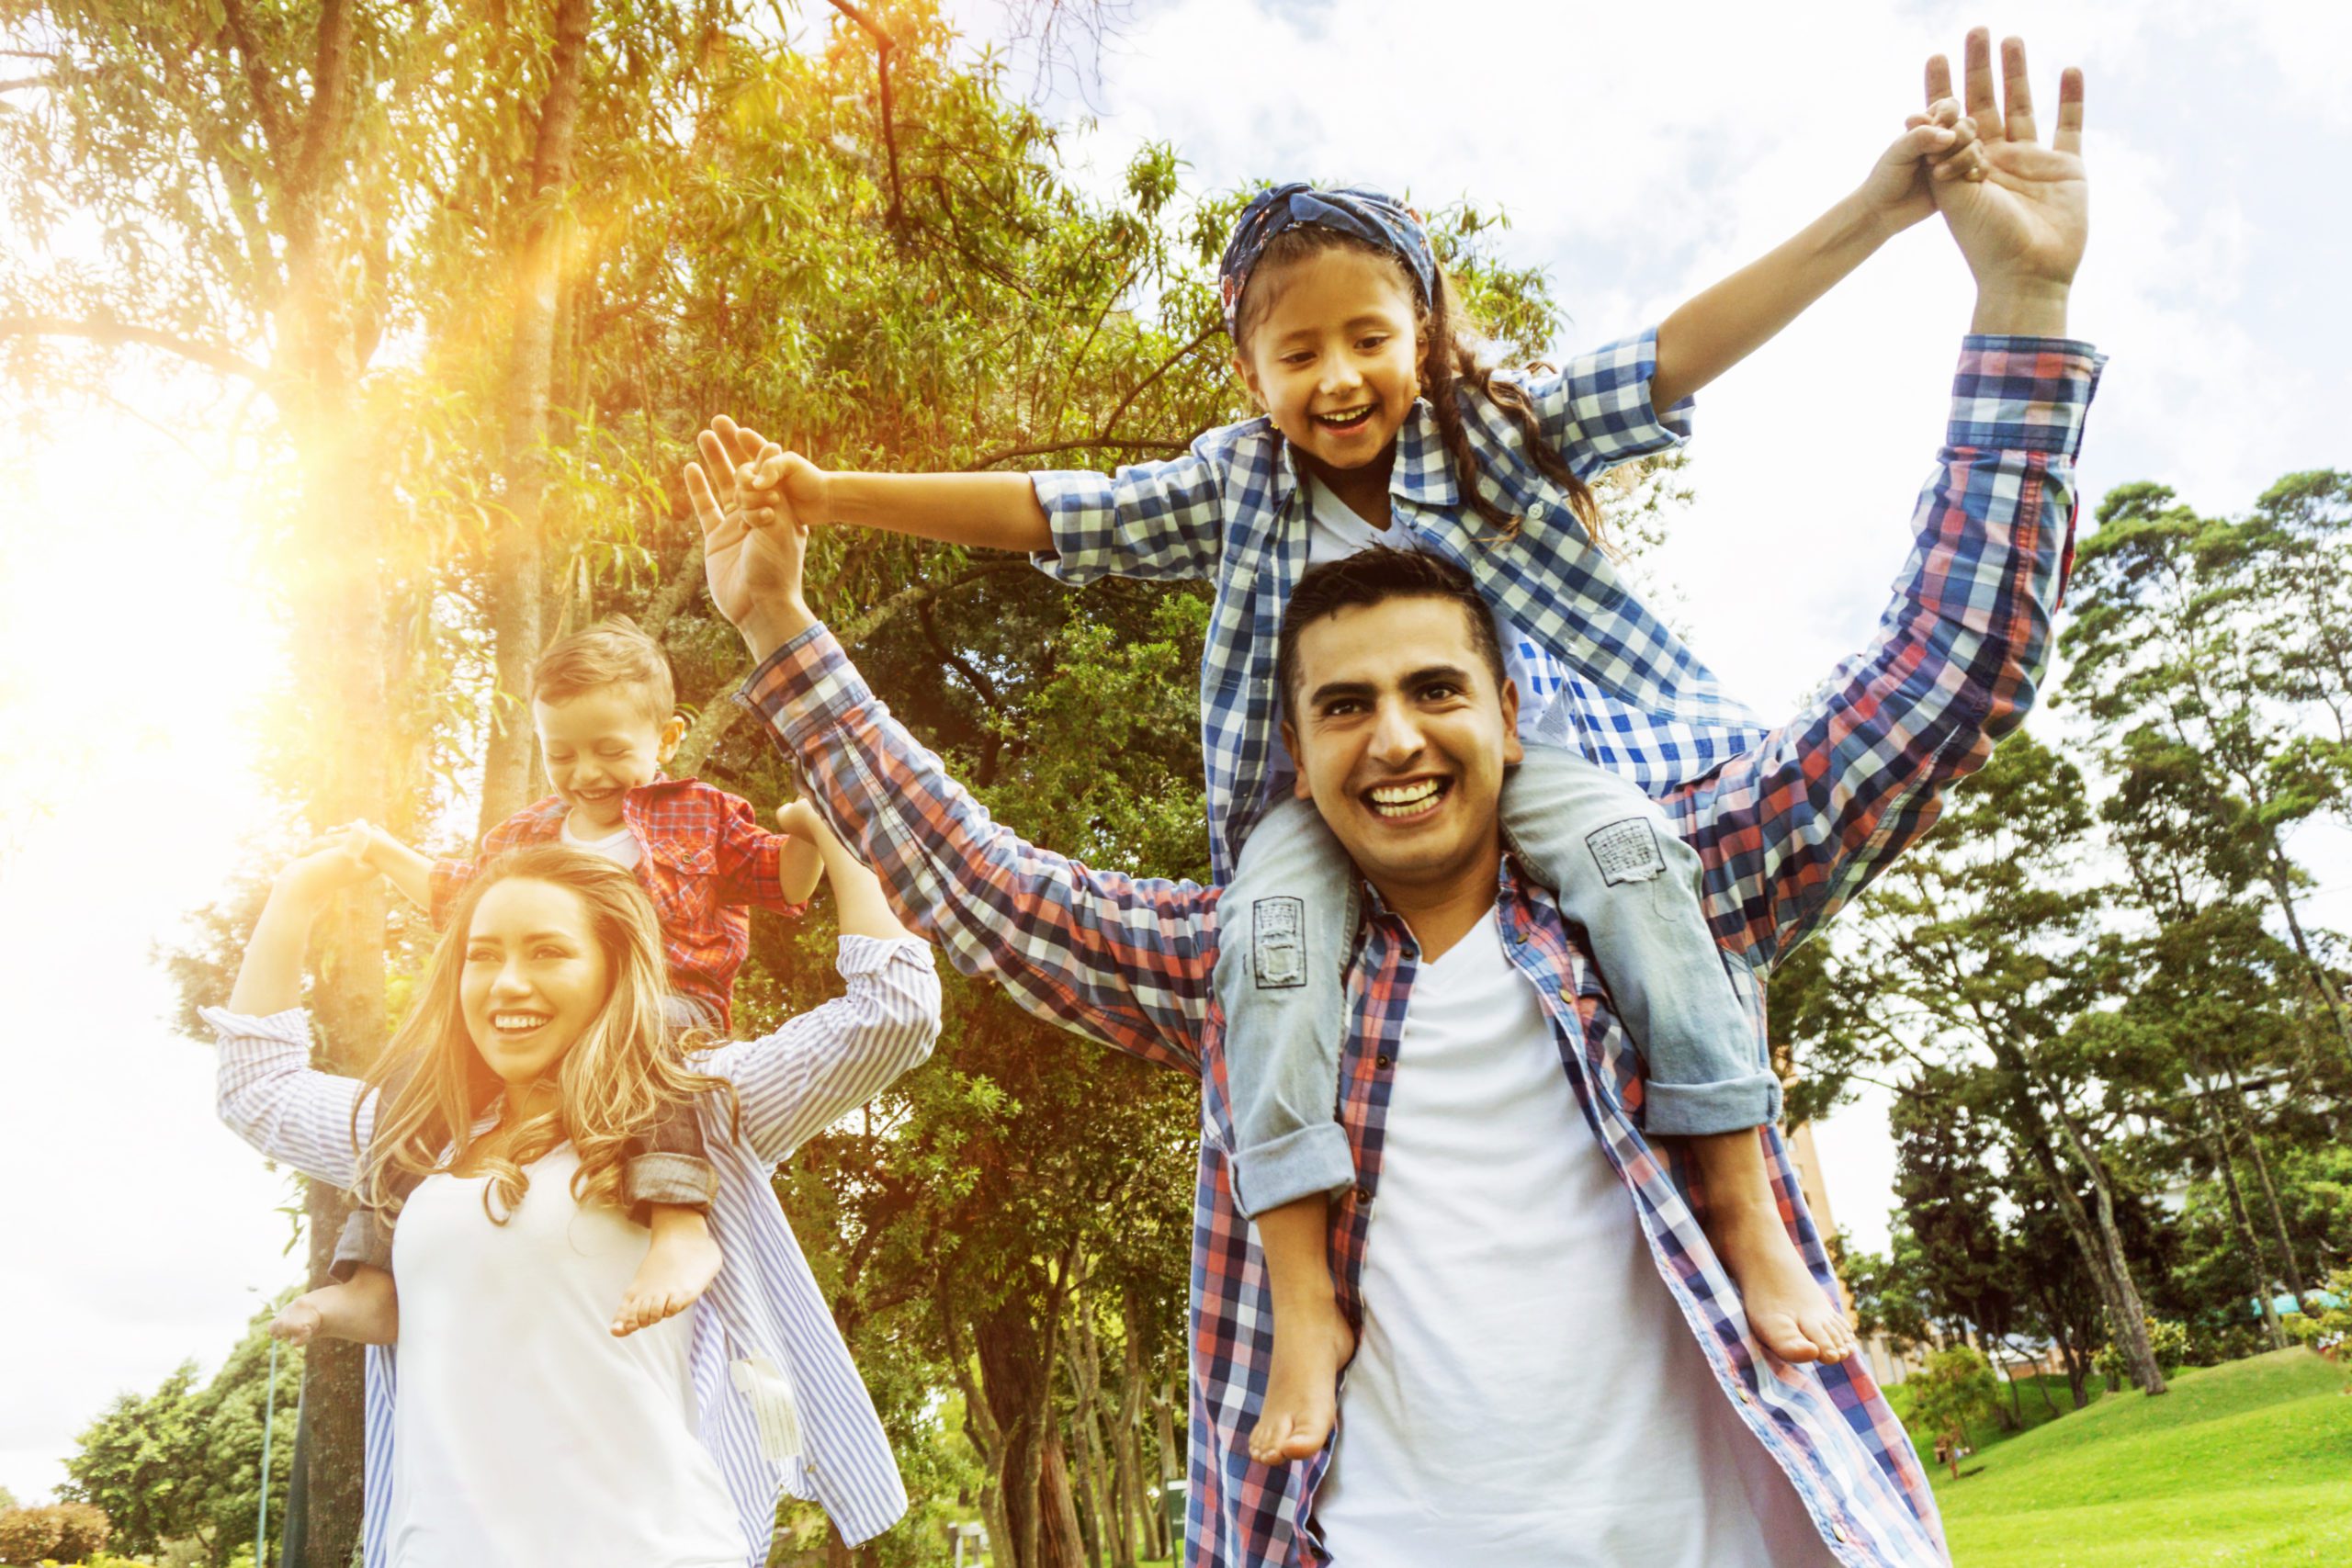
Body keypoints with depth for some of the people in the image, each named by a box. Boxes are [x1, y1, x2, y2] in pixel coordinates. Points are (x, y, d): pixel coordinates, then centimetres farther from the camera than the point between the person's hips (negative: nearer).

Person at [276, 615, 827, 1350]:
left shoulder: (698, 815, 10)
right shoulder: (523, 836, 24)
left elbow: (780, 880, 4)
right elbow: (456, 895, 39)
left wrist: (810, 833, -16)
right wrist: (383, 853, 32)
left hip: (671, 1003, -6)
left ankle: (681, 1220, -53)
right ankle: (372, 1283, -3)